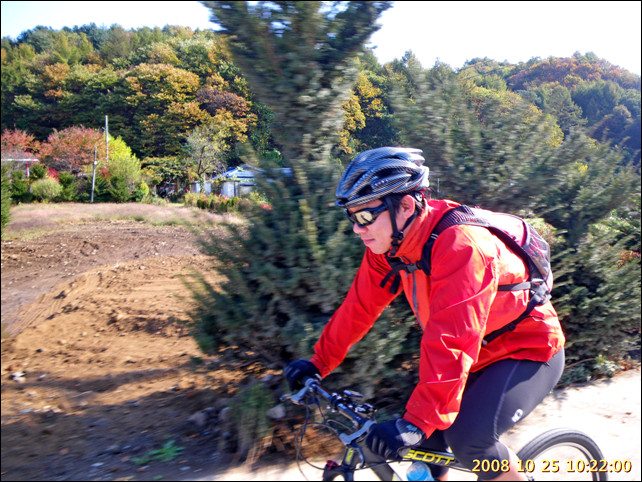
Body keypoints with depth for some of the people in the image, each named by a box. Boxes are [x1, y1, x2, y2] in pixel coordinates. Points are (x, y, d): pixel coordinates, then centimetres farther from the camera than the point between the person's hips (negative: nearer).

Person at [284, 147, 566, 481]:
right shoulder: (389, 243, -9)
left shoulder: (459, 244, -33)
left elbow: (451, 341, -39)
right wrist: (318, 362, -3)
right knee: (426, 443, 1)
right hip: (479, 353, 7)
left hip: (529, 351, -7)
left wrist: (415, 422, -41)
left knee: (467, 436, -23)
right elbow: (359, 307, -3)